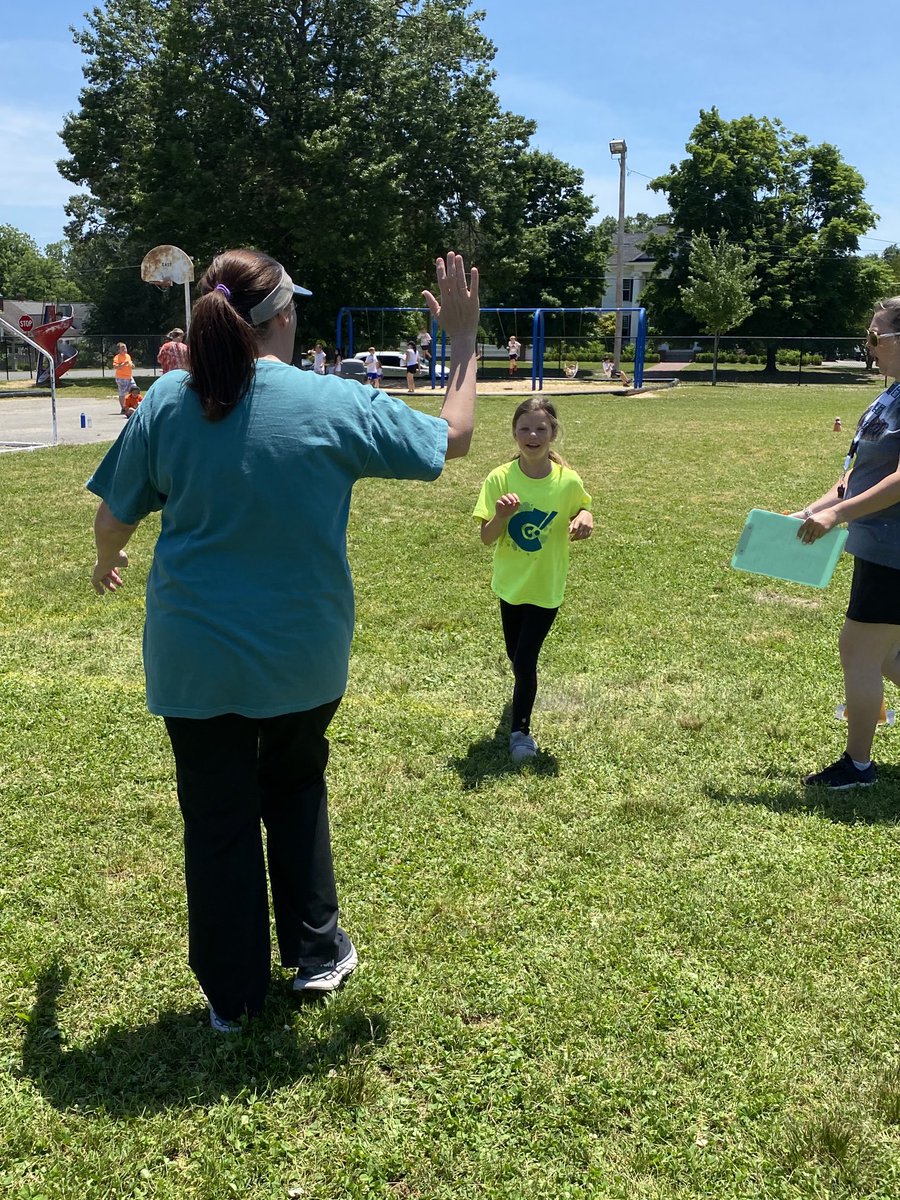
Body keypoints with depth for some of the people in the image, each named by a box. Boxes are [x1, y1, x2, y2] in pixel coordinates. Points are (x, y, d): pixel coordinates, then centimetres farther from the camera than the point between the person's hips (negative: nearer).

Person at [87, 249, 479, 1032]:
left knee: (218, 819, 14)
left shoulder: (167, 402, -9)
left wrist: (107, 563, 24)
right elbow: (454, 439, -1)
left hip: (197, 658, 1)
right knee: (296, 790, 26)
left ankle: (232, 996, 28)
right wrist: (464, 338, 10)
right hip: (303, 657, 0)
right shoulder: (336, 405, -14)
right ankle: (317, 953, 33)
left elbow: (115, 517, 2)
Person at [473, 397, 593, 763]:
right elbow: (487, 538, -15)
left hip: (546, 586, -2)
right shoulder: (500, 479, -16)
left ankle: (521, 729, 18)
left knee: (524, 660, -5)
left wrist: (585, 519, -18)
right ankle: (525, 690, 55)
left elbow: (581, 511, 5)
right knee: (516, 655, 19)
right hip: (510, 583, 2)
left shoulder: (568, 480, -16)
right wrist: (501, 515, -35)